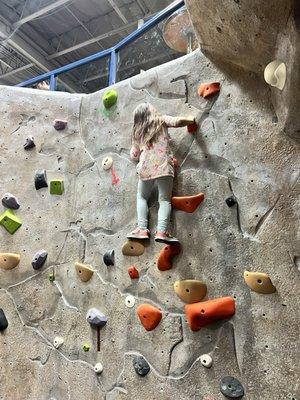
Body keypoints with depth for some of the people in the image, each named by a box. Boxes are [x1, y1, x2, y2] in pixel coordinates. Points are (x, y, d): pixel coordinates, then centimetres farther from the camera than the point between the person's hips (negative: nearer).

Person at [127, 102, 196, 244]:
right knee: (165, 200, 1)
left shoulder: (137, 132, 21)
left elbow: (133, 155, 23)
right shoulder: (161, 120, 13)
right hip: (163, 166, -2)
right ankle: (162, 231, -16)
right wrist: (190, 120, 16)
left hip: (145, 168, 3)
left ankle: (142, 229, 6)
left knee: (141, 197, 19)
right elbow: (177, 121, -3)